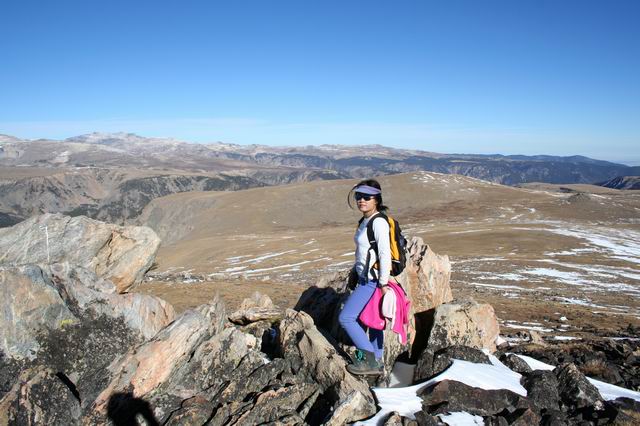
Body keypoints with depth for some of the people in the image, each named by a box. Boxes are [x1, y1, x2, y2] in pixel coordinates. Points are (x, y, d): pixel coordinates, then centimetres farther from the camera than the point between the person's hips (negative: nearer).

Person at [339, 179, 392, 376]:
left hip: (373, 280, -10)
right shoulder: (365, 221, 11)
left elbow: (385, 254, -22)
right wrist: (356, 272, 21)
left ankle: (368, 358, 1)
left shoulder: (379, 222, -18)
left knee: (346, 317, -8)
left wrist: (383, 284, -21)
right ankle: (376, 363, 28)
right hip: (365, 278, 10)